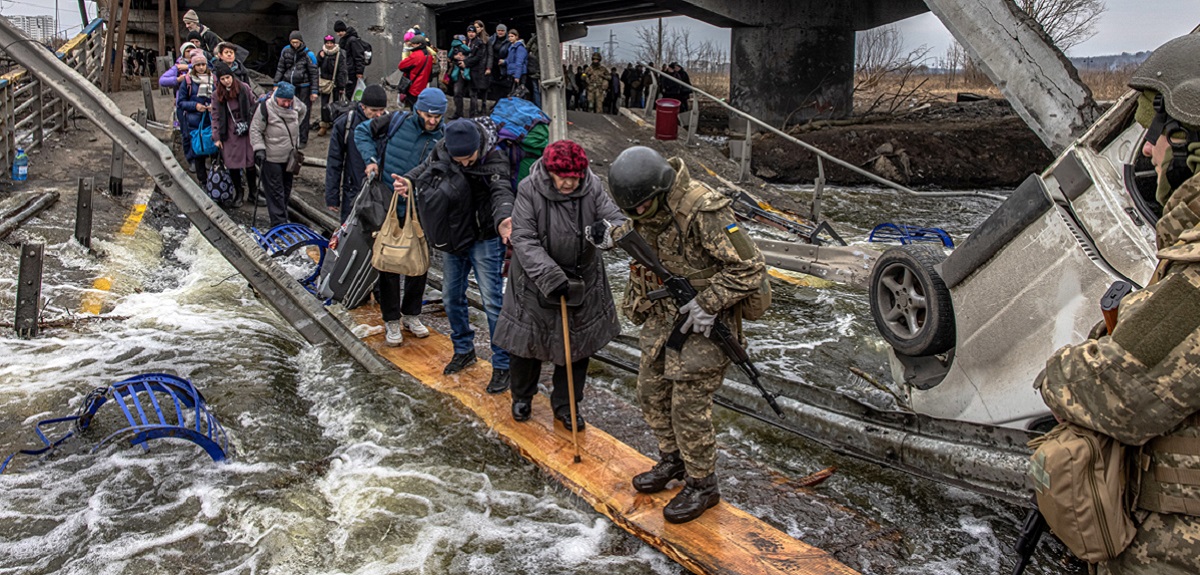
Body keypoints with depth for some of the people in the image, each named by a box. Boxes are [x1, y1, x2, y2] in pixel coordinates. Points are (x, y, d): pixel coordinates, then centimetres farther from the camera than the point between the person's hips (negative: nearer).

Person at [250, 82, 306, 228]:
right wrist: (259, 148, -20)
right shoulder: (266, 107, -18)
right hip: (272, 157, -6)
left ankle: (282, 215, 33)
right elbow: (255, 130, -13)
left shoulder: (295, 103, -3)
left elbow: (303, 111, 23)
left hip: (290, 156, 6)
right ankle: (279, 222, 0)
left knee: (286, 188, 17)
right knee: (275, 191, -4)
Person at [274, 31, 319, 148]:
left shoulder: (308, 54, -5)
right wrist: (276, 84, 9)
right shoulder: (286, 51, 6)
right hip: (288, 86, 4)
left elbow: (314, 74, -4)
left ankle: (303, 140, 9)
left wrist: (314, 91, -7)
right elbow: (280, 68, 13)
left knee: (303, 113, 0)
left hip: (303, 87, -4)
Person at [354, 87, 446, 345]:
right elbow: (362, 131, 8)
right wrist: (371, 159, -7)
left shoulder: (441, 140, -5)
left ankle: (411, 315, 29)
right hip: (387, 207, -1)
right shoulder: (398, 120, -6)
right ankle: (392, 321, 15)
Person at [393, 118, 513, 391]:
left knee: (492, 301, -6)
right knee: (451, 297, 17)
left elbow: (501, 193, -38)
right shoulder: (441, 150, -7)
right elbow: (426, 168, 14)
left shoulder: (495, 162, -22)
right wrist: (408, 181, -6)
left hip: (484, 239, -6)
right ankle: (464, 350, 37)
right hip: (452, 237, 6)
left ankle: (502, 365, 6)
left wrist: (502, 220, -58)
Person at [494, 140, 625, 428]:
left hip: (582, 280, 2)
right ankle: (522, 396, 40)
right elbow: (524, 240, -22)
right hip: (535, 281, -2)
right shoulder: (529, 190, -19)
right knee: (526, 340, 12)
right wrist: (550, 277, -32)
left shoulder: (592, 188, -12)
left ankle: (565, 405, 33)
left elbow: (616, 219, -13)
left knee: (577, 344, 12)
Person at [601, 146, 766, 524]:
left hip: (701, 323, -8)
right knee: (651, 392, 17)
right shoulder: (650, 203, -4)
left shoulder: (704, 212, -29)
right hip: (662, 315, 8)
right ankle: (673, 460, 39)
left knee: (689, 407, -2)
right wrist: (614, 237, -1)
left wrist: (708, 303, -24)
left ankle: (702, 485, 18)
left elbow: (750, 269, -24)